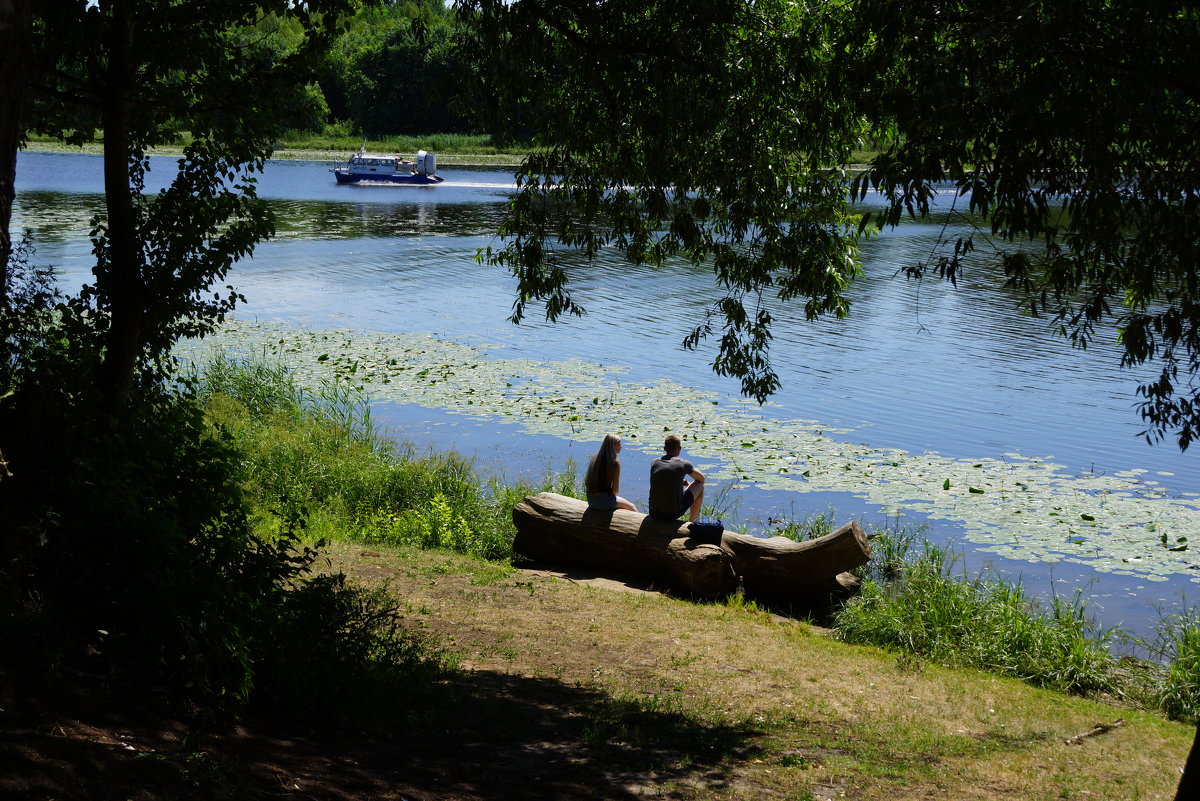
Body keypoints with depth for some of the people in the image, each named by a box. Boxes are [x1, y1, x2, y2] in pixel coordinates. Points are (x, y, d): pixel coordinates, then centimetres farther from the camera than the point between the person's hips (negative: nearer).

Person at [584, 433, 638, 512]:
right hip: (604, 501, -7)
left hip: (591, 500, 7)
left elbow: (587, 483, 11)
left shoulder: (595, 458, 3)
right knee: (632, 508, 18)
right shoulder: (615, 462, -14)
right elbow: (615, 490, -13)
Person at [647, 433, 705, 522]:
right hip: (674, 513, -4)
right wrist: (685, 483, 33)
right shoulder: (683, 464, -5)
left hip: (654, 514, 5)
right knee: (700, 485, 19)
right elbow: (702, 478, 14)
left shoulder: (654, 463, 4)